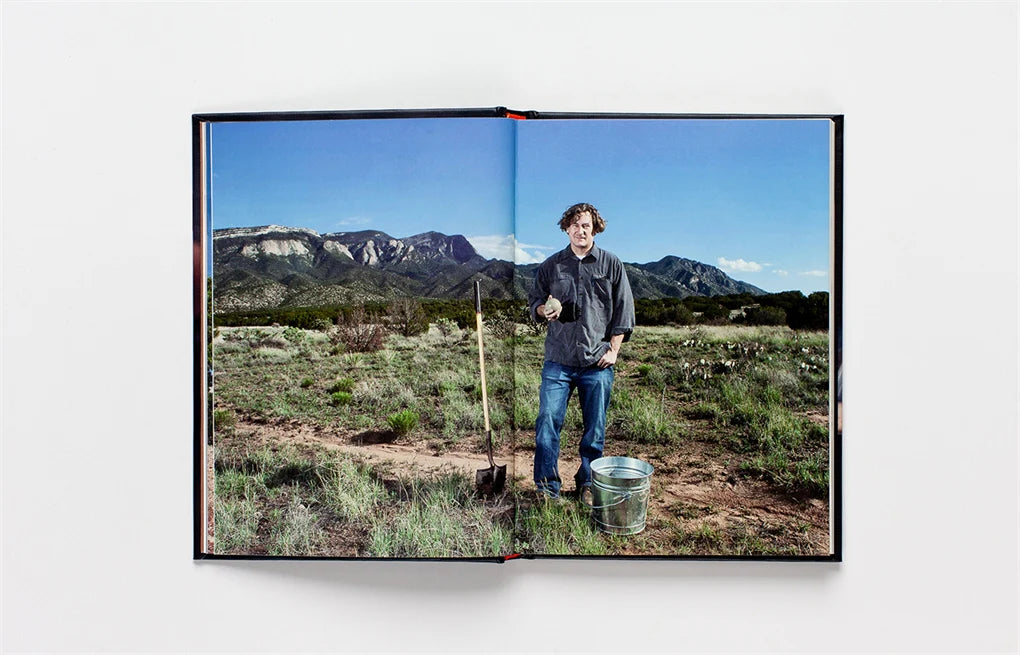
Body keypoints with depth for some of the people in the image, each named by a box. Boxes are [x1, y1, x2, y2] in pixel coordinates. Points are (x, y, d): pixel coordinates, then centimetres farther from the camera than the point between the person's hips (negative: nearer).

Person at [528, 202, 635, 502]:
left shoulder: (611, 264, 7)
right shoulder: (551, 265, 9)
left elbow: (624, 310, 7)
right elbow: (534, 301, 16)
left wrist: (613, 350, -1)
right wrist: (543, 310, -8)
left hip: (597, 363, 0)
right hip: (558, 360, 1)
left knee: (595, 428, 7)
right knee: (548, 421, -3)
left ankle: (588, 484, 23)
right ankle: (547, 486, 10)